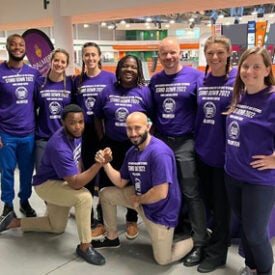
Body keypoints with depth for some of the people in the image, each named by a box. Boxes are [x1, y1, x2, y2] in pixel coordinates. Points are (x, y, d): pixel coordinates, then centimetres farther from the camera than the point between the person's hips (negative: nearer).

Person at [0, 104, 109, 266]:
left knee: (57, 228, 23)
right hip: (47, 184, -9)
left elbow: (77, 160, 11)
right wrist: (99, 163, -49)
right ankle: (85, 247, -18)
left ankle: (15, 222, 32)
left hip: (60, 182, 9)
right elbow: (75, 184, -39)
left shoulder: (76, 134, -9)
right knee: (84, 197, -34)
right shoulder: (60, 148, -36)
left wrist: (79, 178, 2)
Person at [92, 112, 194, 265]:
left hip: (161, 209, -8)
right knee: (106, 194, 8)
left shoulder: (159, 152, -30)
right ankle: (112, 238, 27)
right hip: (140, 197, 8)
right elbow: (121, 182, 5)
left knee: (163, 259, 2)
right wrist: (106, 163, -10)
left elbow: (160, 193, -32)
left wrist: (138, 200, -14)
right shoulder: (131, 152, -1)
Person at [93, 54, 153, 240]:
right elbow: (98, 117, 9)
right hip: (111, 145, 2)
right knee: (106, 183, 9)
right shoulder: (108, 91, 2)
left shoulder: (145, 92, -6)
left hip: (135, 146, -2)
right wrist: (102, 139, 3)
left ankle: (132, 221, 29)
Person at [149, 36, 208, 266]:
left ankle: (199, 243, 12)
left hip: (185, 143, -5)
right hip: (160, 141, 5)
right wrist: (152, 133, 10)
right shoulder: (155, 80, 8)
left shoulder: (196, 76, -7)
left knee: (191, 194, -1)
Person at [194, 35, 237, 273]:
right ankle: (206, 241, 38)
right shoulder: (201, 81, 6)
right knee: (207, 199, 18)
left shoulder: (238, 80, -10)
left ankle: (217, 252, 24)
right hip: (202, 149, 5)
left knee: (221, 204, 7)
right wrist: (197, 140, 12)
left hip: (224, 152, -5)